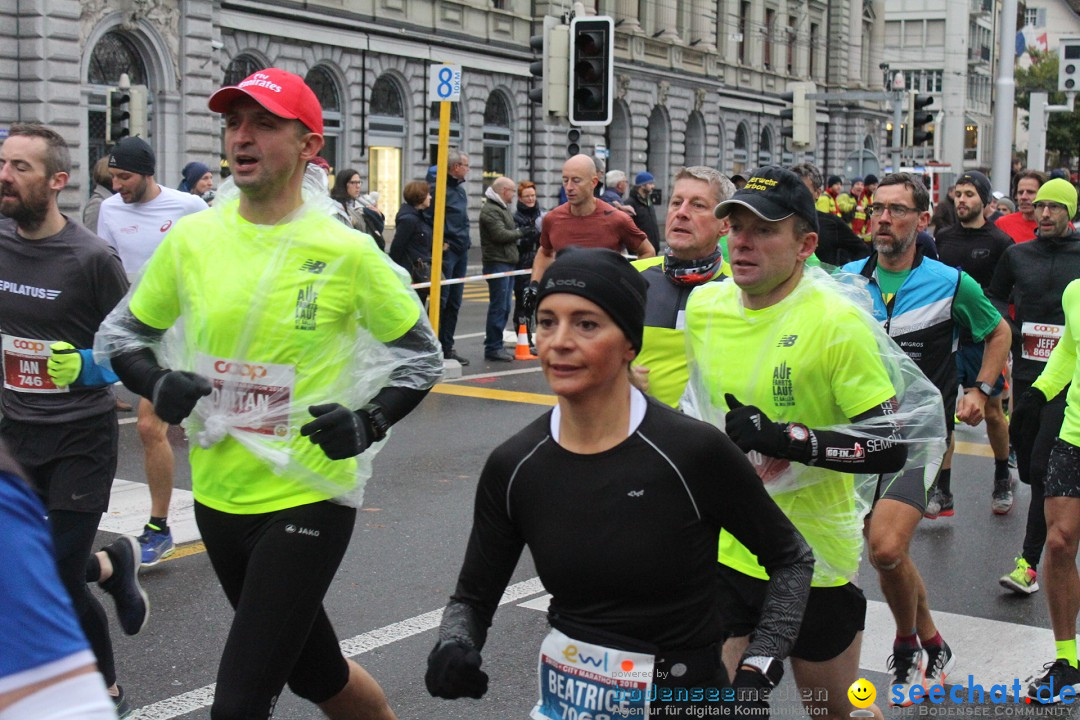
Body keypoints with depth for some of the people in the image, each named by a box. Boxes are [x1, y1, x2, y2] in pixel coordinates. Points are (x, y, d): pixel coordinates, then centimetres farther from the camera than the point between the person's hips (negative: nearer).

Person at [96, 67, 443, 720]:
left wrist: (370, 423, -13)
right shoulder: (192, 237, -1)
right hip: (218, 492, 5)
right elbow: (120, 333, 11)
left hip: (309, 498, -5)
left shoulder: (346, 251, -11)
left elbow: (421, 354, 1)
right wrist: (158, 383, -8)